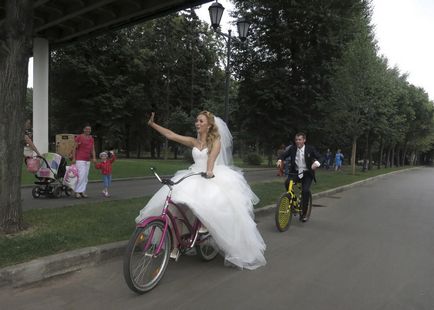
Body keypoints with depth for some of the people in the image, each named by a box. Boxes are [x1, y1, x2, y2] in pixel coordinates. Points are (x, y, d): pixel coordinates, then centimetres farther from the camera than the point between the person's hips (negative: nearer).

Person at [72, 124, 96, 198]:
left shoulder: (91, 138, 13)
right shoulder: (79, 137, -3)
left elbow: (93, 149, 11)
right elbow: (74, 148, -4)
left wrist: (94, 158, -2)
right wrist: (73, 158, -10)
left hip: (87, 160, 6)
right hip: (80, 159, -6)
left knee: (86, 176, 6)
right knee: (81, 175, -13)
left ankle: (83, 191, 12)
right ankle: (77, 192, -6)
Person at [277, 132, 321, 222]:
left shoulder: (310, 149, -3)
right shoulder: (292, 149, 3)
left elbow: (318, 157, -11)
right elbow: (284, 155, -1)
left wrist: (316, 162, -34)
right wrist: (280, 160, -25)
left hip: (307, 174, -2)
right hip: (296, 172, 2)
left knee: (306, 191, -19)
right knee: (287, 183, -26)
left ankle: (304, 213, 0)